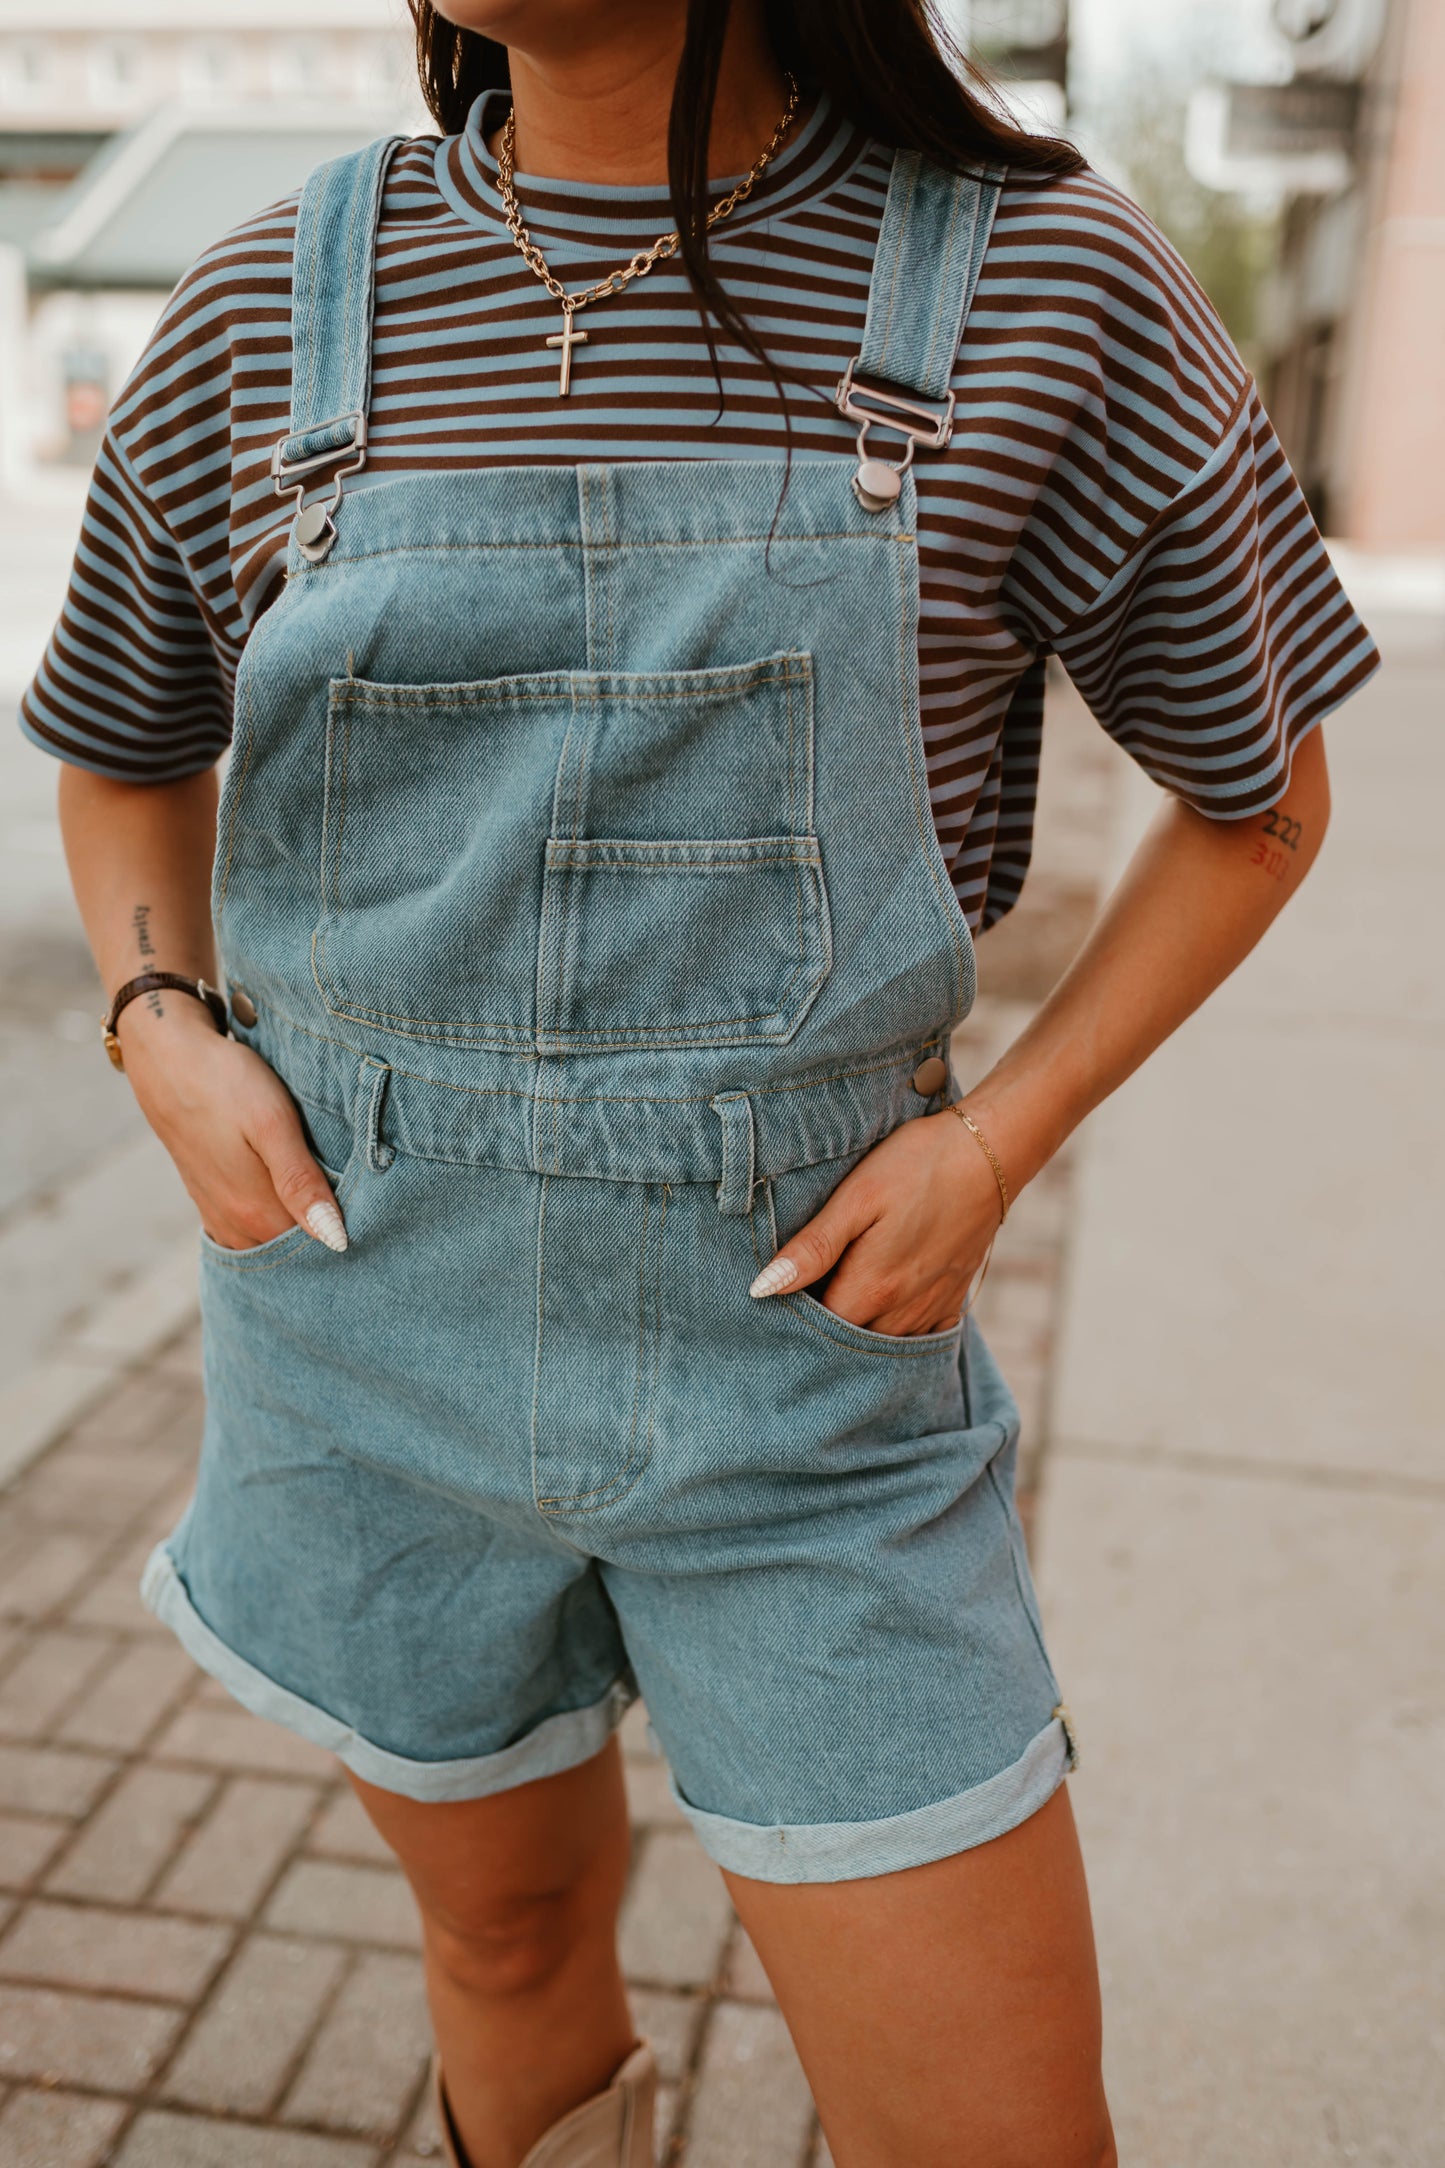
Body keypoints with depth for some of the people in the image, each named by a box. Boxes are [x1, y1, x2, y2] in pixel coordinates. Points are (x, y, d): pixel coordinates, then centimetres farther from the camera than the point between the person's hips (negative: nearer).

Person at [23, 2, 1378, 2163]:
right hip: (382, 1314, 2)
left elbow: (1257, 789, 5)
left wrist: (1000, 1137, -7)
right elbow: (125, 760, 15)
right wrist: (163, 1034, -4)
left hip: (806, 1329, -1)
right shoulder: (273, 309, -1)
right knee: (516, 1934, 24)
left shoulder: (1044, 289, -7)